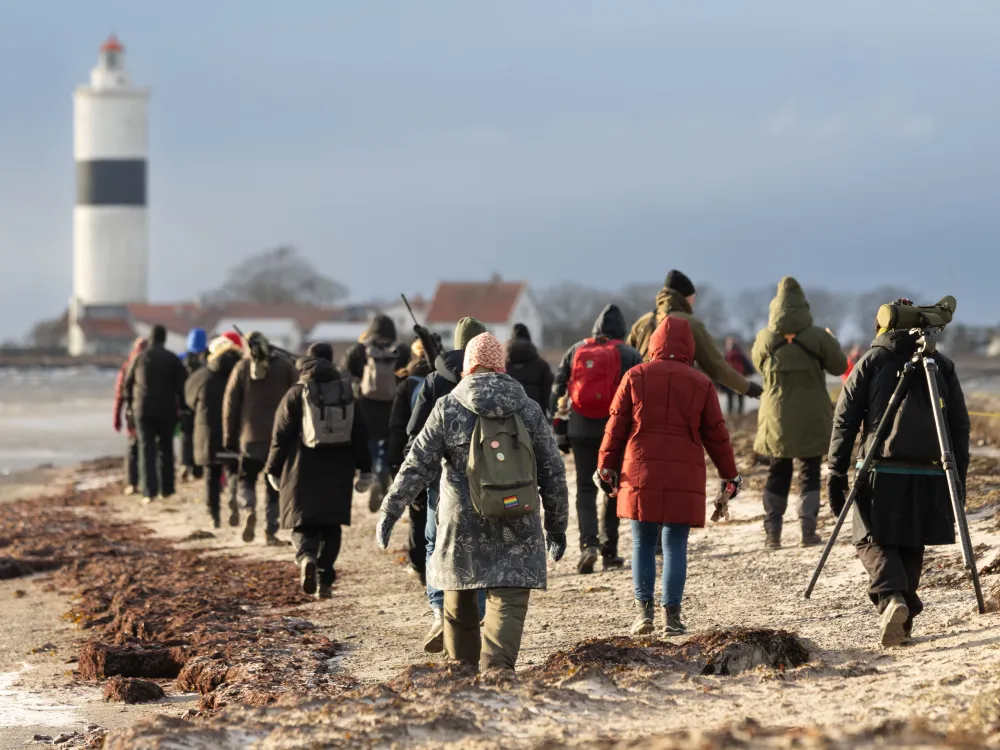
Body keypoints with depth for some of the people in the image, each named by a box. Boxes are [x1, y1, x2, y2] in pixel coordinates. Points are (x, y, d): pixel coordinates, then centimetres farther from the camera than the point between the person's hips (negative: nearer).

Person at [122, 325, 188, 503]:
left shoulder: (139, 357, 0)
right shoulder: (172, 359, -3)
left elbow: (127, 383, 7)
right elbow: (181, 384, -6)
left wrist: (129, 404, 18)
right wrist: (181, 406, 1)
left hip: (142, 409, 0)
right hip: (166, 410, 0)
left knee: (146, 449, -2)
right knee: (165, 448, 13)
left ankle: (149, 491, -12)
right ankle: (166, 489, 16)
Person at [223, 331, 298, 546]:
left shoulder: (242, 368, 1)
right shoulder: (284, 366, 1)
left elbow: (230, 404, 2)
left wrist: (229, 438, 8)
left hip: (250, 436, 0)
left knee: (247, 478, 14)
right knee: (274, 486, 8)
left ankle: (249, 509, -15)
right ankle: (270, 532, 4)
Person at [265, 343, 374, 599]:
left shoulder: (296, 395, -3)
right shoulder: (347, 393, 7)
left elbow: (281, 436, -4)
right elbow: (360, 435, 7)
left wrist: (273, 470, 5)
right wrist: (365, 470, 12)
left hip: (303, 472, -2)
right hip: (338, 474, 2)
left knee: (303, 525, 1)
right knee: (331, 527, 11)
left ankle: (306, 557, -28)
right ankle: (324, 580, 6)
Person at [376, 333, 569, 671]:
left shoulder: (448, 409, 0)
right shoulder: (529, 411, 5)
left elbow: (418, 465, -3)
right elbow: (553, 472, 9)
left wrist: (390, 511, 2)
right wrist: (557, 525, 18)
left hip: (463, 525, 0)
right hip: (517, 528, 0)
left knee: (459, 602, 16)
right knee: (508, 602, -5)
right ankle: (496, 666, -24)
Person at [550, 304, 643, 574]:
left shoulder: (576, 351, 7)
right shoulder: (630, 355, -1)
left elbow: (557, 390, 8)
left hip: (580, 431, 1)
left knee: (585, 489, 6)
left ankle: (589, 543, -15)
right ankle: (609, 551, 14)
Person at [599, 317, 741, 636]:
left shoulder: (635, 377, 1)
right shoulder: (700, 384, 3)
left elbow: (616, 425, 3)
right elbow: (716, 434, 7)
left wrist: (606, 466, 12)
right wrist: (730, 474, 17)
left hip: (640, 472, 0)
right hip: (684, 475, 0)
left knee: (643, 542, 10)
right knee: (675, 545, 4)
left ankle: (643, 610, 3)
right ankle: (672, 614, 0)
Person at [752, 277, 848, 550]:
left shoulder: (765, 339, -5)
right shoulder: (818, 337, -11)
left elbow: (758, 364, 12)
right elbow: (839, 366, 0)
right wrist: (832, 341, 17)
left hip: (776, 419, 2)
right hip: (811, 417, -2)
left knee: (778, 473, 10)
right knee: (810, 472, 6)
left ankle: (772, 533, 7)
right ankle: (808, 531, 0)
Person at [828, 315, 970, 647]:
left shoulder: (871, 362, 5)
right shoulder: (942, 365, 11)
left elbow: (845, 420, 0)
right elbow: (960, 426, 9)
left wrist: (836, 473, 2)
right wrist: (958, 480, 12)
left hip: (881, 470, -2)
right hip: (929, 472, 2)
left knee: (873, 540, 4)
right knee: (911, 544, 16)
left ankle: (891, 598, -22)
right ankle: (903, 619, 17)